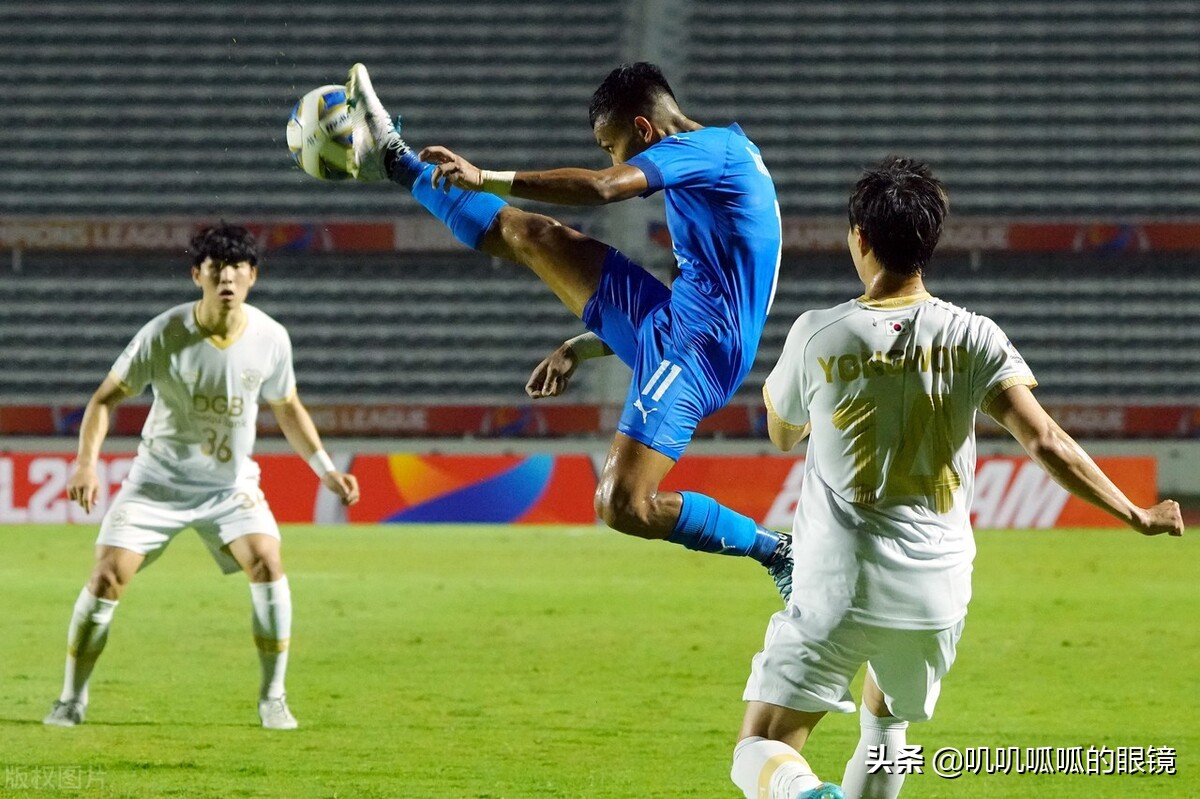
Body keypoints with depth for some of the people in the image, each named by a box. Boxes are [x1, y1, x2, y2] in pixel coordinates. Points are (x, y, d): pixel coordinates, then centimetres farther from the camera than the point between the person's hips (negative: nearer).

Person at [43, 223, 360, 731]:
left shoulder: (270, 338, -10)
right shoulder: (164, 334, -18)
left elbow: (288, 409, 8)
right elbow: (106, 398, -11)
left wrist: (327, 470, -1)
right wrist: (87, 463, -25)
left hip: (231, 484, 1)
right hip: (158, 480, -1)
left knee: (267, 565, -21)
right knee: (108, 576, -13)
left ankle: (273, 698, -7)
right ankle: (72, 699, 4)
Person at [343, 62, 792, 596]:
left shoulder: (709, 147, -9)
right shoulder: (721, 156, 22)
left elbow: (602, 187, -25)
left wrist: (488, 180, -22)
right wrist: (587, 345, 29)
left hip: (688, 347, -10)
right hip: (666, 321, 10)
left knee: (624, 507, -21)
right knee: (526, 235, 8)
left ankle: (774, 551, -5)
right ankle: (394, 159, 21)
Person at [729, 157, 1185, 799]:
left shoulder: (817, 335, -7)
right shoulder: (973, 338, -4)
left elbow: (781, 434, 12)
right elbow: (1046, 443, -11)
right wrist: (1136, 516, -2)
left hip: (837, 590, -3)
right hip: (937, 595, 3)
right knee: (885, 725, 29)